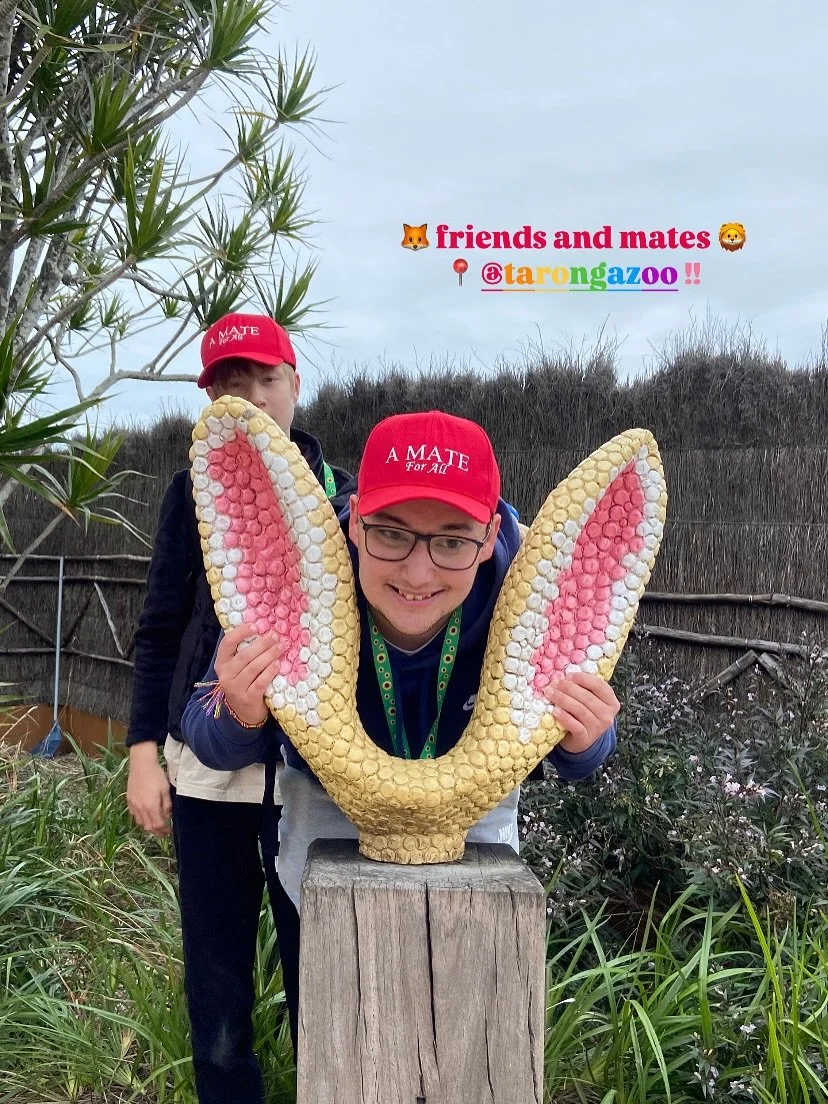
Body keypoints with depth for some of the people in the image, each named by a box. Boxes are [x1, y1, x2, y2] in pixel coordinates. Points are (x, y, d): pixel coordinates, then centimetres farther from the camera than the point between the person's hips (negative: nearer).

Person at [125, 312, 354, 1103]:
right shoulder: (194, 492, 6)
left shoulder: (340, 494, 5)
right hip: (206, 761, 1)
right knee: (215, 965, 9)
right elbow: (160, 630, 6)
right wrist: (143, 751, -1)